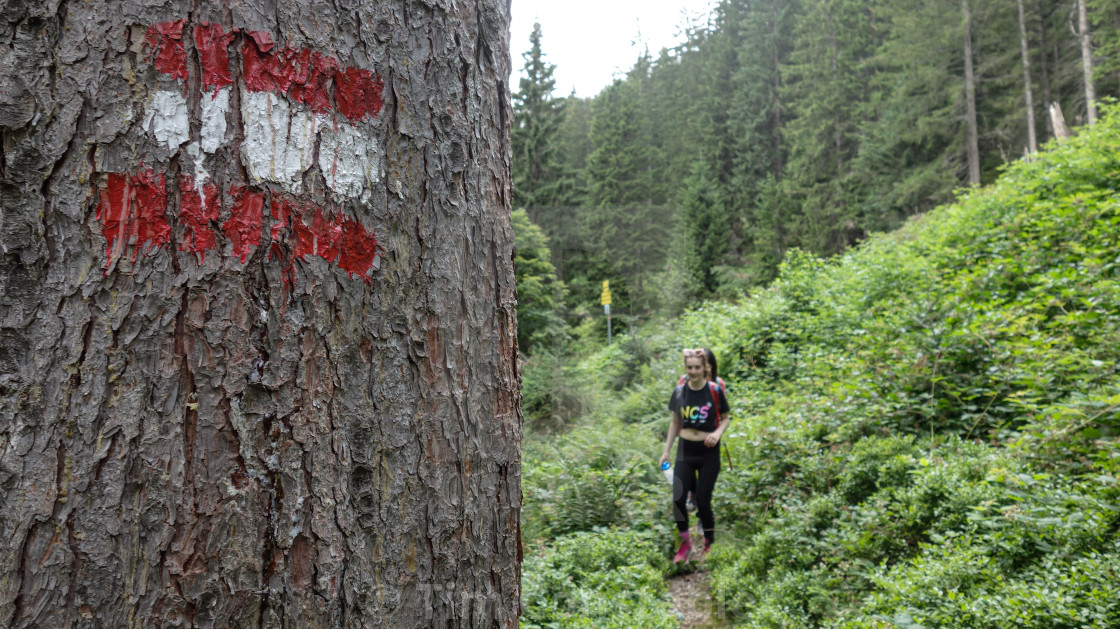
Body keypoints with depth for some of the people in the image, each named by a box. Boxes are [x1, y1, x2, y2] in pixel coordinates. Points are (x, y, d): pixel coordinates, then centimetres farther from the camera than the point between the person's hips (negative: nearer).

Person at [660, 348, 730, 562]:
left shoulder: (715, 391, -9)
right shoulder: (679, 392, -1)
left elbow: (725, 419, 2)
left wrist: (717, 433, -19)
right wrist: (666, 451, 9)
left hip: (708, 452, -2)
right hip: (685, 451, 3)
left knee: (702, 501, 0)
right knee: (678, 498, -5)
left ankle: (710, 544, 25)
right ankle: (685, 543, 17)